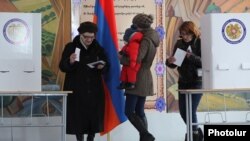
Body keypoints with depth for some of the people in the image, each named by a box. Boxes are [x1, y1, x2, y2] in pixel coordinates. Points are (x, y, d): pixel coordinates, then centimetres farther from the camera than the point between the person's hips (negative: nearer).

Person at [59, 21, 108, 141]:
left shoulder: (98, 48, 6)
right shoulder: (71, 47, -3)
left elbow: (106, 67, 10)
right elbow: (62, 67, -7)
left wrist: (102, 67, -13)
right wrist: (70, 62, -27)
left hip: (94, 89, 3)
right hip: (76, 90, -3)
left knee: (94, 115, 3)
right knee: (78, 116, -4)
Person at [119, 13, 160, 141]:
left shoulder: (145, 40, -17)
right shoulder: (153, 38, 11)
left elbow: (137, 59, -28)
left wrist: (121, 58, -12)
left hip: (138, 80, -9)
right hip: (145, 79, 9)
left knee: (129, 111, -7)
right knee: (139, 112, 12)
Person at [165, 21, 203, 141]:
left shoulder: (200, 43, -10)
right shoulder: (179, 43, 4)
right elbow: (174, 65, 7)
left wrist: (192, 57, -30)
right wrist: (169, 61, -15)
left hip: (197, 81, -5)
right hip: (183, 82, 6)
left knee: (191, 110, -11)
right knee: (183, 111, 8)